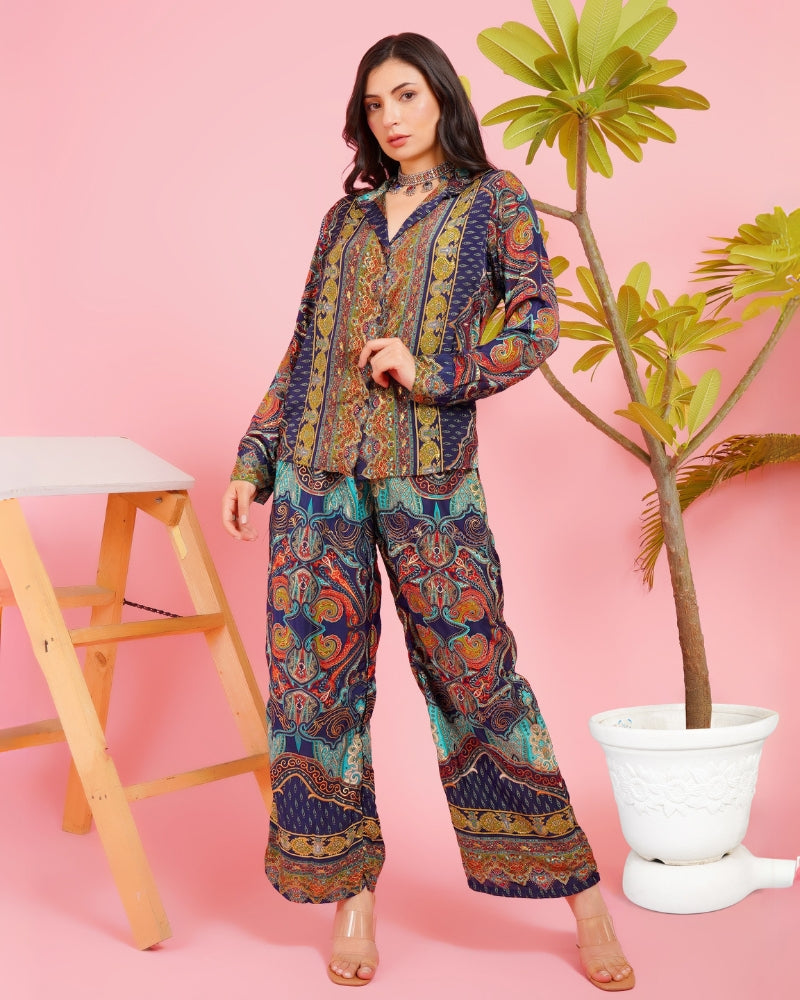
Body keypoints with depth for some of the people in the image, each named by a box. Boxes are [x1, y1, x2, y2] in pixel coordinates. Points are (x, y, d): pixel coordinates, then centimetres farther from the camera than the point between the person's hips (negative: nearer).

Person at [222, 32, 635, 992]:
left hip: (427, 474, -4)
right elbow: (302, 348, 18)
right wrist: (253, 460, 13)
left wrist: (432, 372, -13)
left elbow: (537, 324, -2)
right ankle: (351, 896, 16)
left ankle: (581, 895, 9)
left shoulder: (493, 201, 8)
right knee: (316, 677, 2)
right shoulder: (346, 216, 17)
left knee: (473, 673, -3)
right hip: (317, 470, 4)